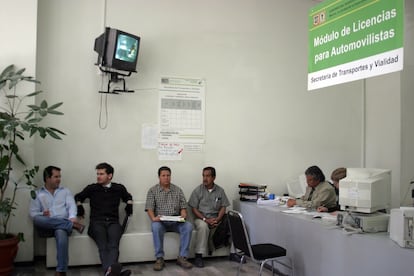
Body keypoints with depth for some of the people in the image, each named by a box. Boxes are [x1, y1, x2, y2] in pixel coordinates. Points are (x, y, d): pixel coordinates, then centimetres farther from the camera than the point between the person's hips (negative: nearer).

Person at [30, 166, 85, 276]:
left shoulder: (65, 191, 20)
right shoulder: (37, 194, 18)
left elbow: (71, 205, 3)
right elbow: (33, 213, 10)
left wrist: (72, 217, -20)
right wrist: (42, 214, -14)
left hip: (63, 224, -1)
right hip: (46, 227, 1)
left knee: (61, 232, -39)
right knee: (37, 219, -35)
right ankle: (73, 225, -29)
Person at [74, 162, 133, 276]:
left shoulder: (119, 188, 20)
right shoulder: (91, 188, 18)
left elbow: (128, 197, 40)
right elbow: (78, 197, 35)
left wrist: (129, 205, 20)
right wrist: (79, 206, 17)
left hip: (113, 222, 1)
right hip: (97, 222, -1)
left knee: (113, 245, -34)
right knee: (103, 246, -34)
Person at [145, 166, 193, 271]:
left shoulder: (178, 190, 12)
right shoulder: (152, 190, 5)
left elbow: (183, 206, 9)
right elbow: (149, 208, -4)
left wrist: (183, 215, -13)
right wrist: (153, 218, -24)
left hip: (176, 221, 2)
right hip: (160, 221, -2)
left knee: (188, 226, -27)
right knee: (156, 227, -36)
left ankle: (182, 257, -20)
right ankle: (159, 259, -25)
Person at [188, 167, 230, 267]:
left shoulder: (220, 191, 9)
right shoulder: (198, 190, 2)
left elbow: (223, 207, 7)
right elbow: (194, 209, -2)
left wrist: (217, 219, -12)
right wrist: (205, 219, -16)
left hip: (216, 219, 3)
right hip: (201, 218, -2)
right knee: (203, 226, -36)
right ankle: (198, 255, -29)